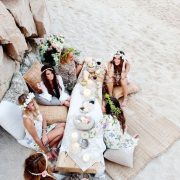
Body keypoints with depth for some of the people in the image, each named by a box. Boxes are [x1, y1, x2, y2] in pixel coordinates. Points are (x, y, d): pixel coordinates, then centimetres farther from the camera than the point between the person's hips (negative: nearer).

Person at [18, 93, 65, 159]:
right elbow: (36, 139, -26)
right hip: (35, 142, -8)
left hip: (41, 131, 8)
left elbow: (43, 120, 2)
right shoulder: (27, 120, -34)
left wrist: (44, 133, -15)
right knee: (61, 130, -19)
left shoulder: (34, 108, -12)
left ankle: (53, 149, 2)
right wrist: (47, 152, -17)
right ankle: (50, 149, 2)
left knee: (63, 125, -2)